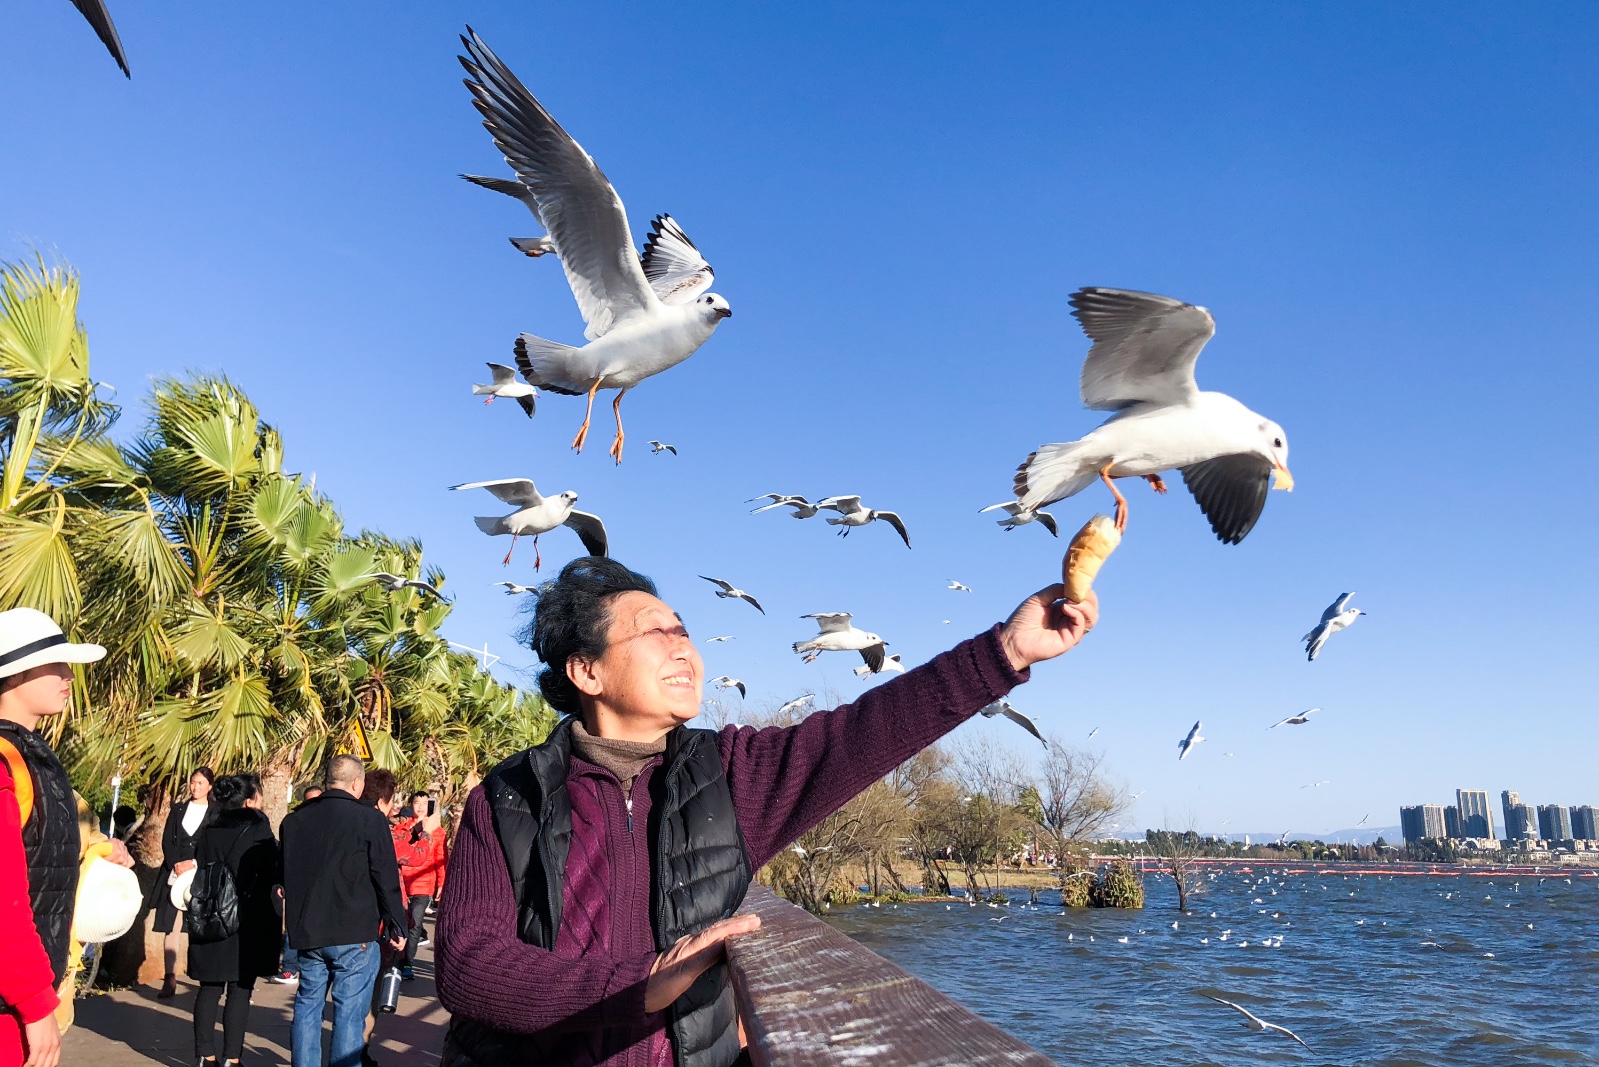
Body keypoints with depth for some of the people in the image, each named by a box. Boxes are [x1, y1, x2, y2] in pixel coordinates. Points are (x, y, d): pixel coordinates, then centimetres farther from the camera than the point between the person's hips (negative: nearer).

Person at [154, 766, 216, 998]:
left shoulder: (215, 814, 7)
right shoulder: (177, 810, 15)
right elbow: (167, 840, 8)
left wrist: (194, 864, -12)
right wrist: (177, 864, -8)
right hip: (174, 875, 2)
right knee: (171, 926, -4)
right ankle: (170, 979, -4)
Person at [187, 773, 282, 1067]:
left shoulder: (207, 831, 7)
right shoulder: (258, 829, -10)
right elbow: (275, 872, -8)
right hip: (248, 923, -5)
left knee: (210, 988, 11)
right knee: (240, 990, 0)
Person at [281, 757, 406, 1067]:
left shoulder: (294, 819, 8)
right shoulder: (370, 819, -10)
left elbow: (284, 875, 18)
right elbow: (386, 878, -9)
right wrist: (397, 926, 0)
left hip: (307, 931, 5)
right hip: (354, 933, -5)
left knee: (307, 1007, 15)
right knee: (349, 1014, -1)